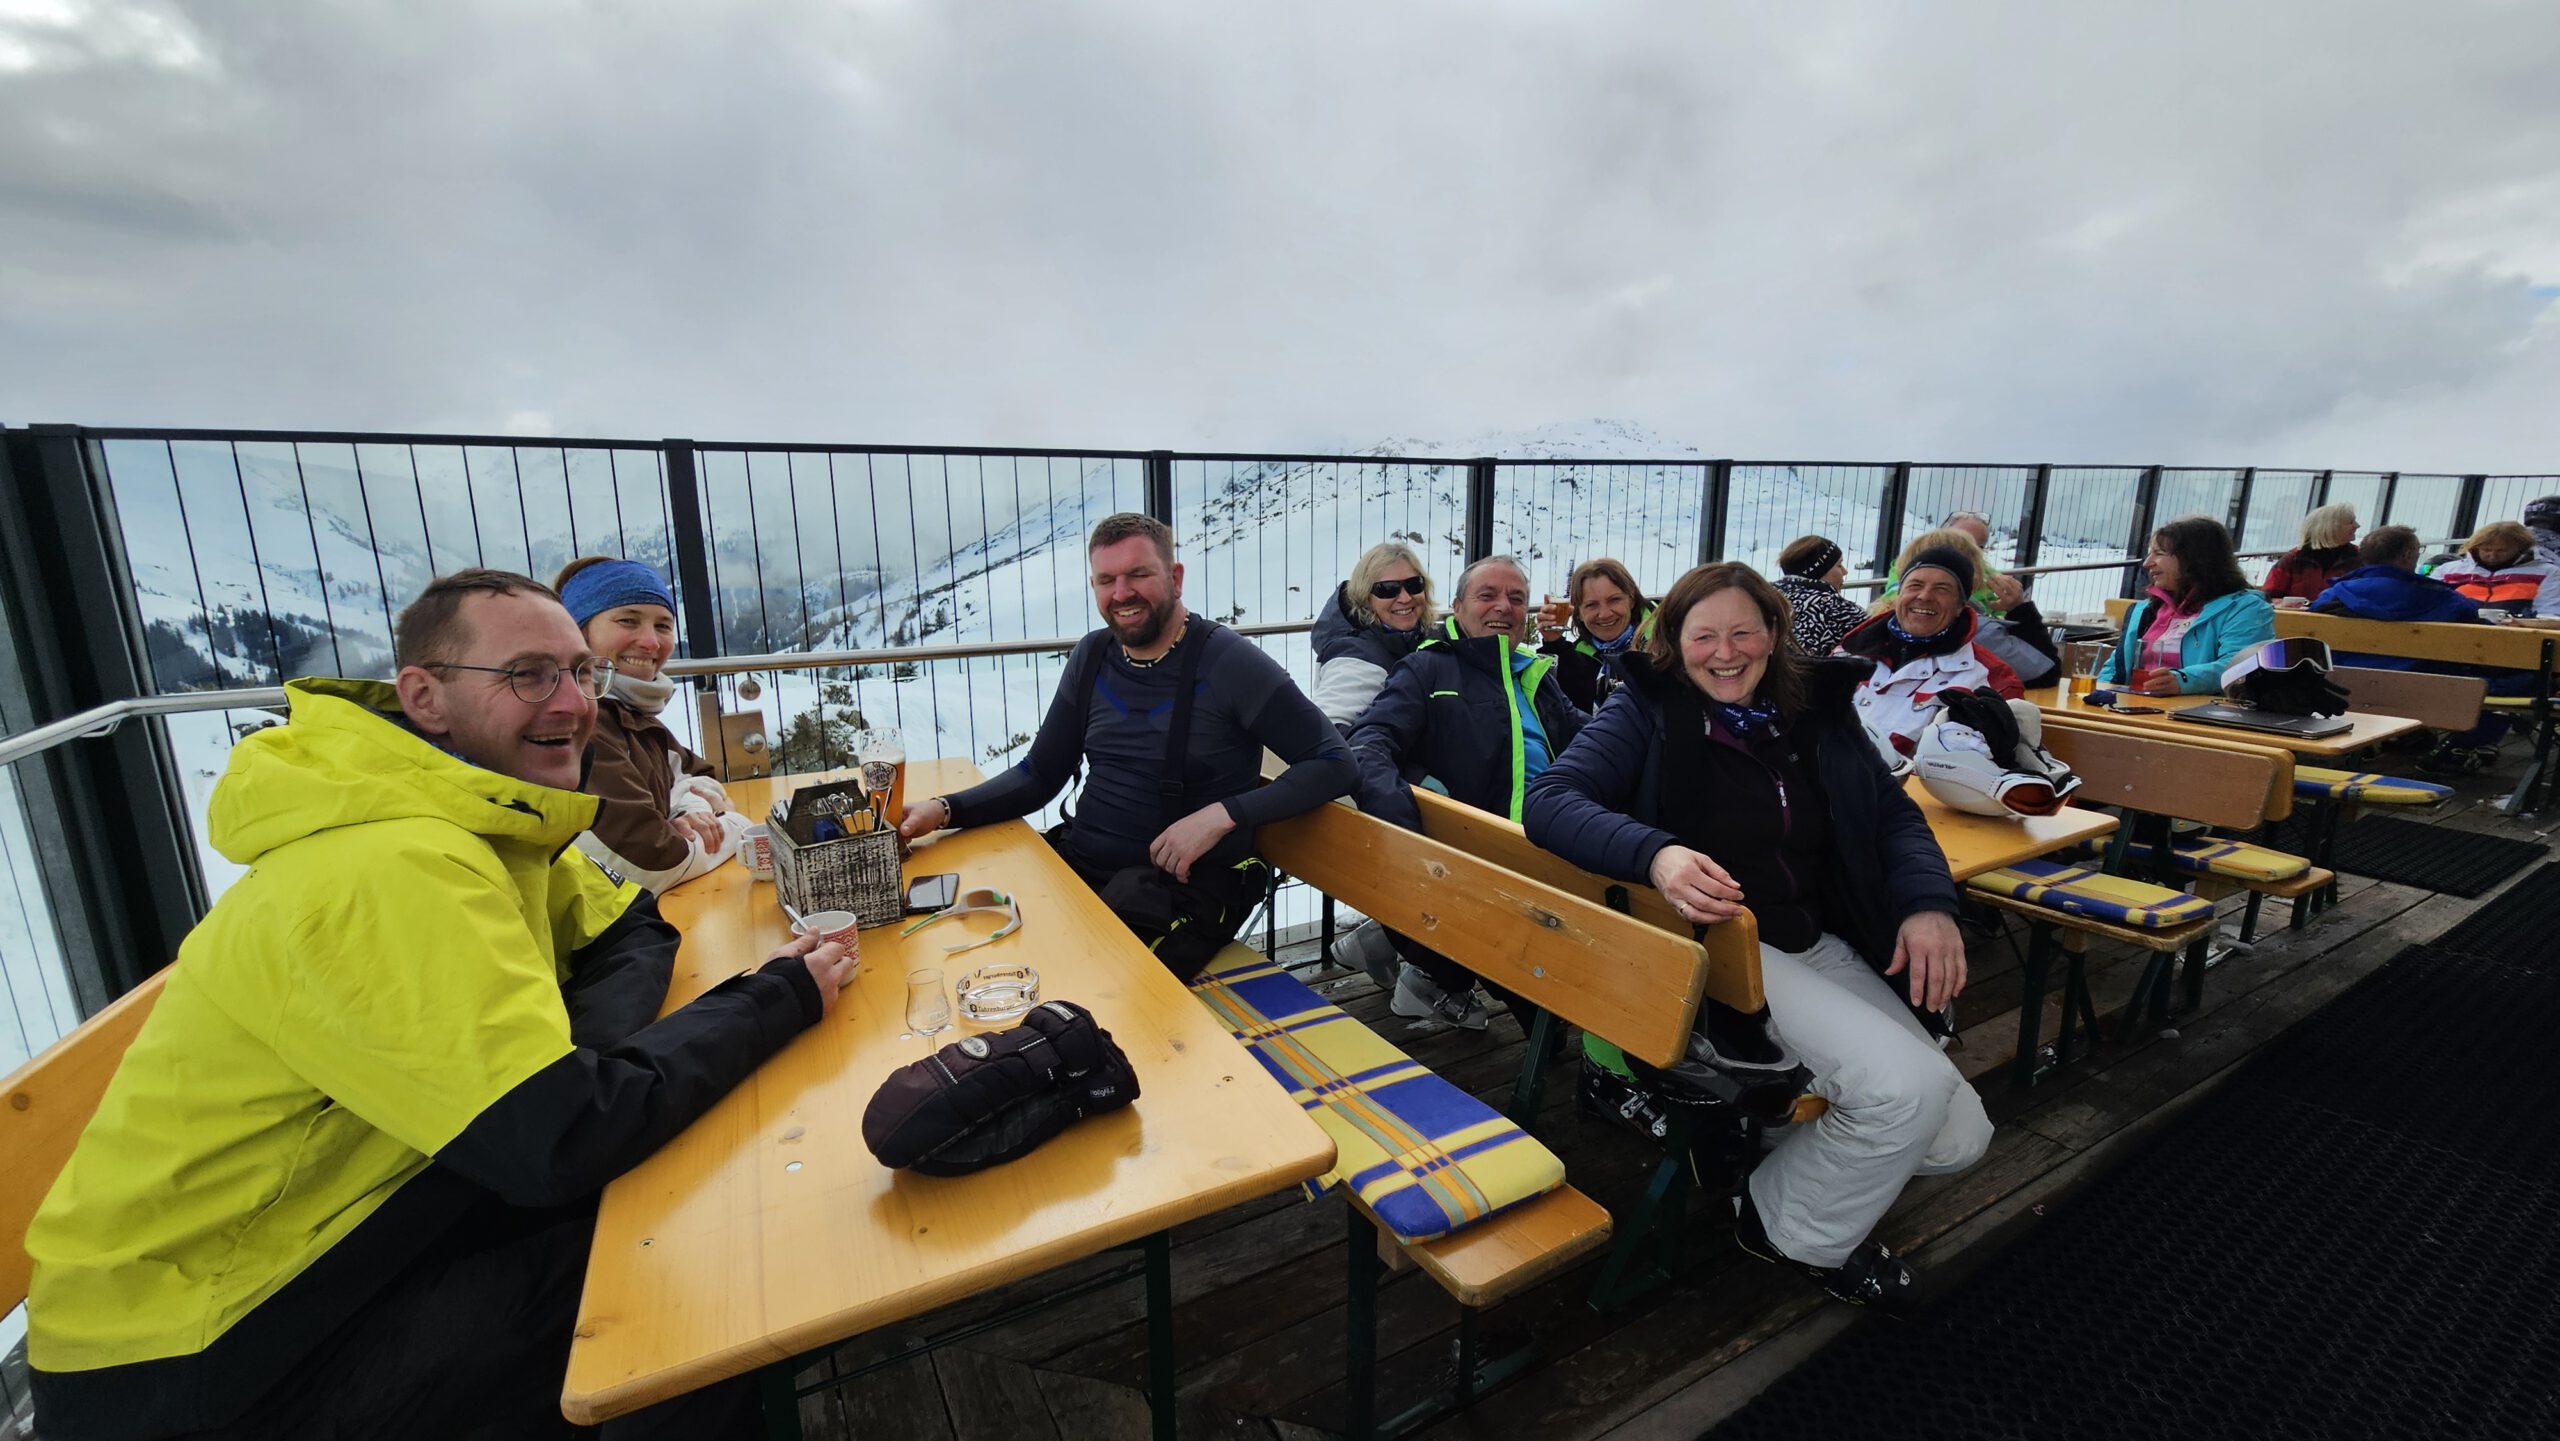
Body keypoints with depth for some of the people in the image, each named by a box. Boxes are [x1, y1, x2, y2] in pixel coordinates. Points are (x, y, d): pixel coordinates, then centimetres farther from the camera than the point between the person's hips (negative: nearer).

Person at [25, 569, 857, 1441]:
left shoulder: (478, 811, -3)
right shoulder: (395, 870, -32)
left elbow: (630, 928, 5)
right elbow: (566, 1143, -36)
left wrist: (584, 1044, -16)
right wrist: (782, 997, -25)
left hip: (322, 1233, 8)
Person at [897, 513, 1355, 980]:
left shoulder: (1227, 661, -9)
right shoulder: (1091, 657, 8)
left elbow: (1335, 764, -11)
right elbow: (1039, 775, 14)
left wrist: (1223, 814, -21)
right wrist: (944, 810, -3)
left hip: (1188, 882, -5)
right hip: (1078, 863, 6)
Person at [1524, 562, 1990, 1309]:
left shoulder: (1818, 708, 11)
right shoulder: (1644, 711, -5)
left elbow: (1895, 815, 14)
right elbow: (1550, 800, -17)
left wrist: (1928, 901, -8)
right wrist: (1654, 855, -36)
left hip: (1827, 948, 6)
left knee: (1959, 1135, -3)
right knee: (1908, 1087, -20)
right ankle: (1793, 1230, 7)